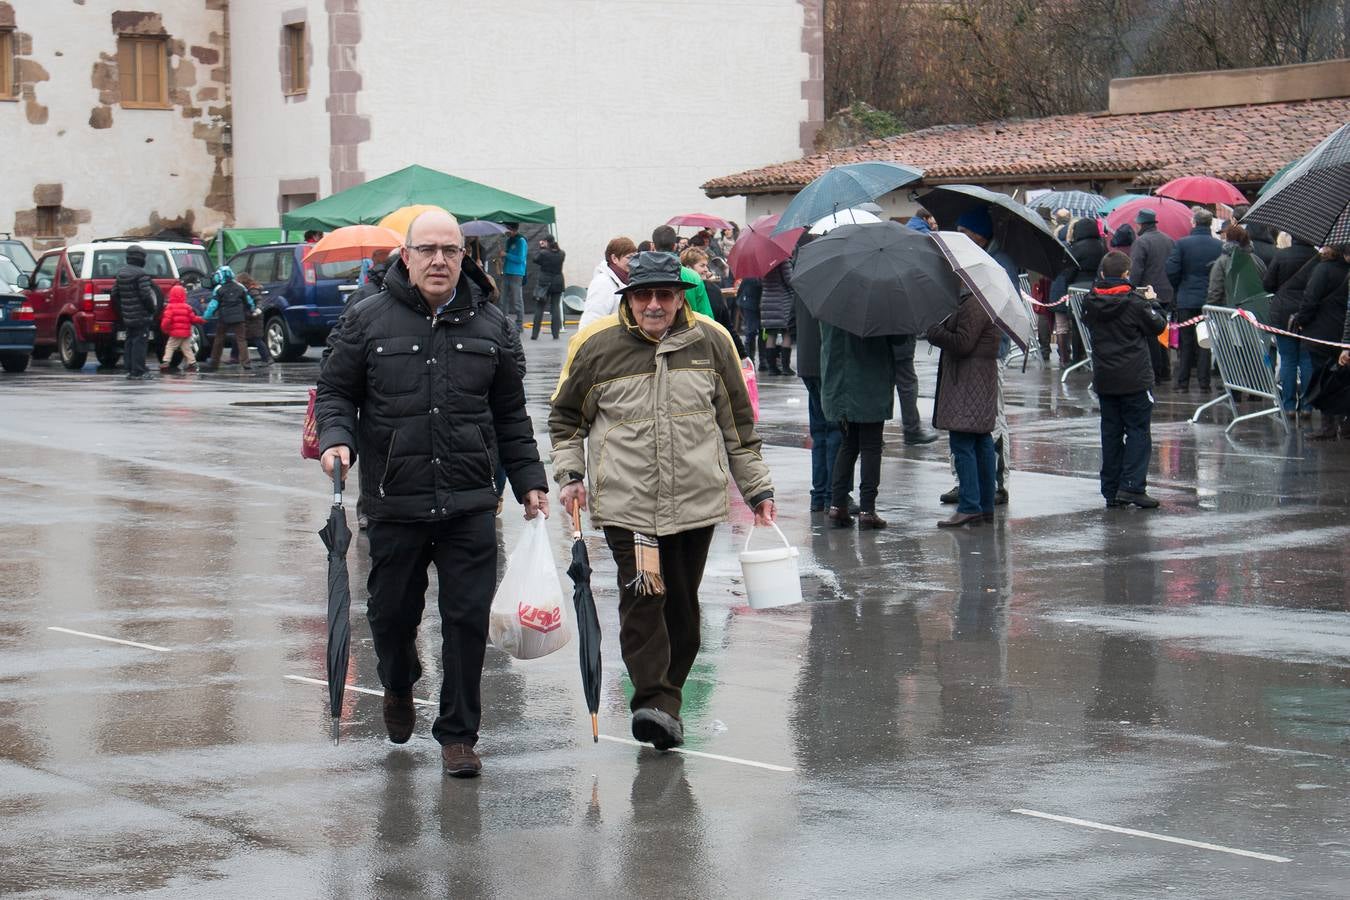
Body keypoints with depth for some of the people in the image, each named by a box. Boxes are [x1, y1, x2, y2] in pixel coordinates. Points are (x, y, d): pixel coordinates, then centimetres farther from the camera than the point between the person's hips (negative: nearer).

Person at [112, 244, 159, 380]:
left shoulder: (121, 273, 12)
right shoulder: (141, 274, -14)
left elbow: (115, 293, 17)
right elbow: (146, 295, -19)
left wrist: (120, 311, 24)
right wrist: (152, 309, -4)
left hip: (127, 316, 8)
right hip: (141, 316, -8)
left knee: (130, 342, 14)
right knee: (140, 342, -6)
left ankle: (130, 369, 17)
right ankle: (137, 372, -7)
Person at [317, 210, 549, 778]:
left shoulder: (490, 326, 10)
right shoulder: (368, 320, 3)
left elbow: (510, 415, 16)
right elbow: (335, 391, 7)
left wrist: (530, 481, 12)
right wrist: (336, 439, -12)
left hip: (470, 504, 1)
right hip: (393, 502, -1)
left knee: (468, 618, -3)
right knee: (392, 612, 10)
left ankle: (458, 733, 9)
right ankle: (398, 687, 42)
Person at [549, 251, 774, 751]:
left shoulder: (711, 341, 4)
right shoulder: (595, 345, -1)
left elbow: (738, 423, 13)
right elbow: (565, 416, 13)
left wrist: (757, 488, 14)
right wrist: (570, 474, 1)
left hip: (696, 501, 2)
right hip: (625, 502, -2)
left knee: (682, 606, 8)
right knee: (641, 598, -15)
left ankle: (665, 701, 19)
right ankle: (655, 701, -18)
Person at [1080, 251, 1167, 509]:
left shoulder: (1091, 302, 1)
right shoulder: (1134, 301, -12)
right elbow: (1158, 326, -2)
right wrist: (1149, 302, 15)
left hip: (1103, 379, 5)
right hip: (1135, 379, -5)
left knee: (1111, 432, 10)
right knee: (1138, 432, 0)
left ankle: (1111, 491, 10)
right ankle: (1132, 486, -12)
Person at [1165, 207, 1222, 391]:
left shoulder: (1181, 244, -10)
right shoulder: (1220, 245, -4)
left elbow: (1171, 271, -12)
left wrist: (1178, 287, 6)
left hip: (1186, 299, -1)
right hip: (1210, 299, 2)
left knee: (1186, 342, 7)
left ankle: (1182, 381, 9)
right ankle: (1204, 381, 7)